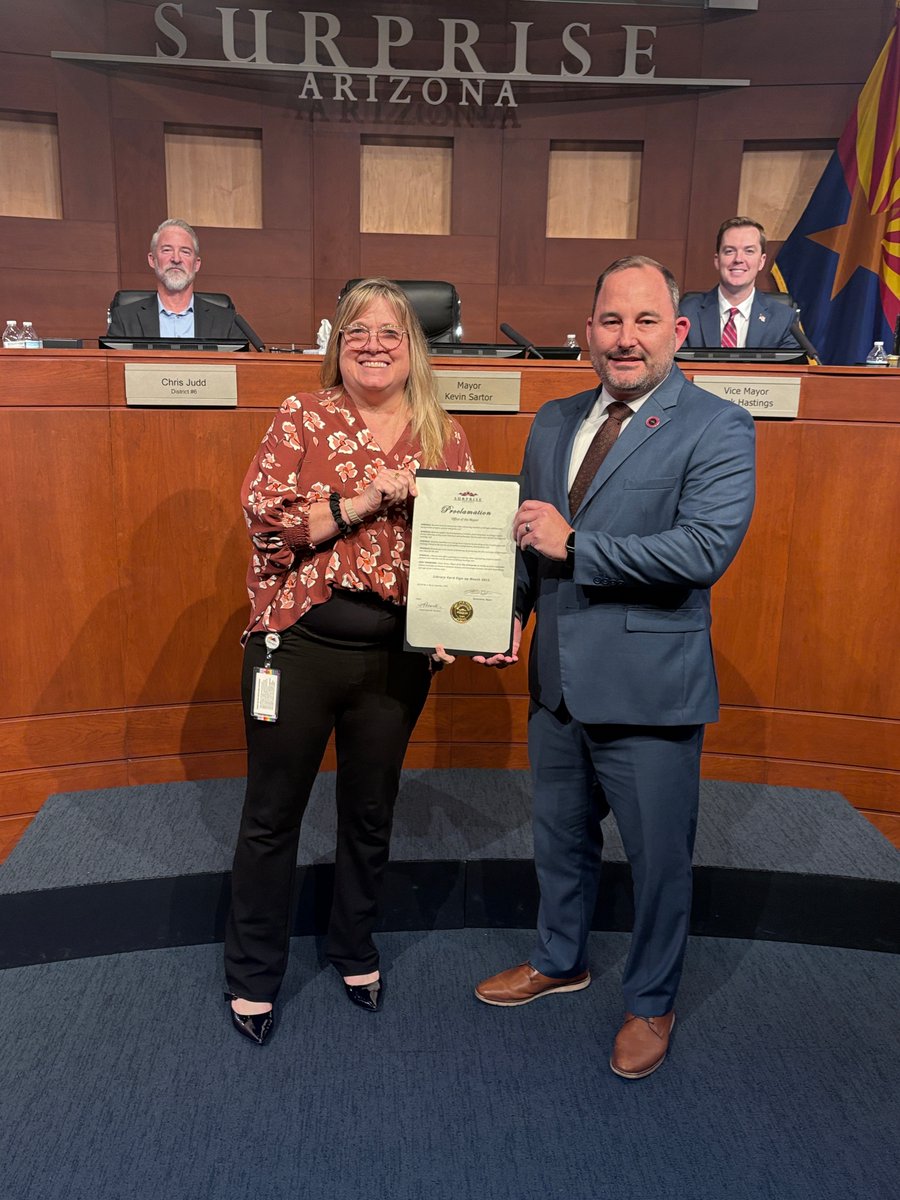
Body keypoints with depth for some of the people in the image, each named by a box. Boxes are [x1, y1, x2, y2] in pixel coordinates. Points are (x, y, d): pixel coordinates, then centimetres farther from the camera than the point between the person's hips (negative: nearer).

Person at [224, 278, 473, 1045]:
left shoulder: (444, 438, 4)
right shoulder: (304, 418, -2)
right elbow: (263, 516, -11)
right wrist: (362, 501, -18)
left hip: (396, 656, 2)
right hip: (297, 644, -2)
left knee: (370, 813, 17)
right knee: (272, 813, 11)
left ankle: (355, 950, 42)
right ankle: (253, 973, 32)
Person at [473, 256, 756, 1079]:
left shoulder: (717, 428, -11)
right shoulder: (554, 422, 8)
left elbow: (705, 549, -24)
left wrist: (574, 545, -21)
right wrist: (510, 612, -4)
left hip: (649, 688, -6)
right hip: (559, 678, 6)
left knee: (659, 859, 13)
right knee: (561, 837, 24)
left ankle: (651, 1003, 38)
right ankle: (560, 960, 49)